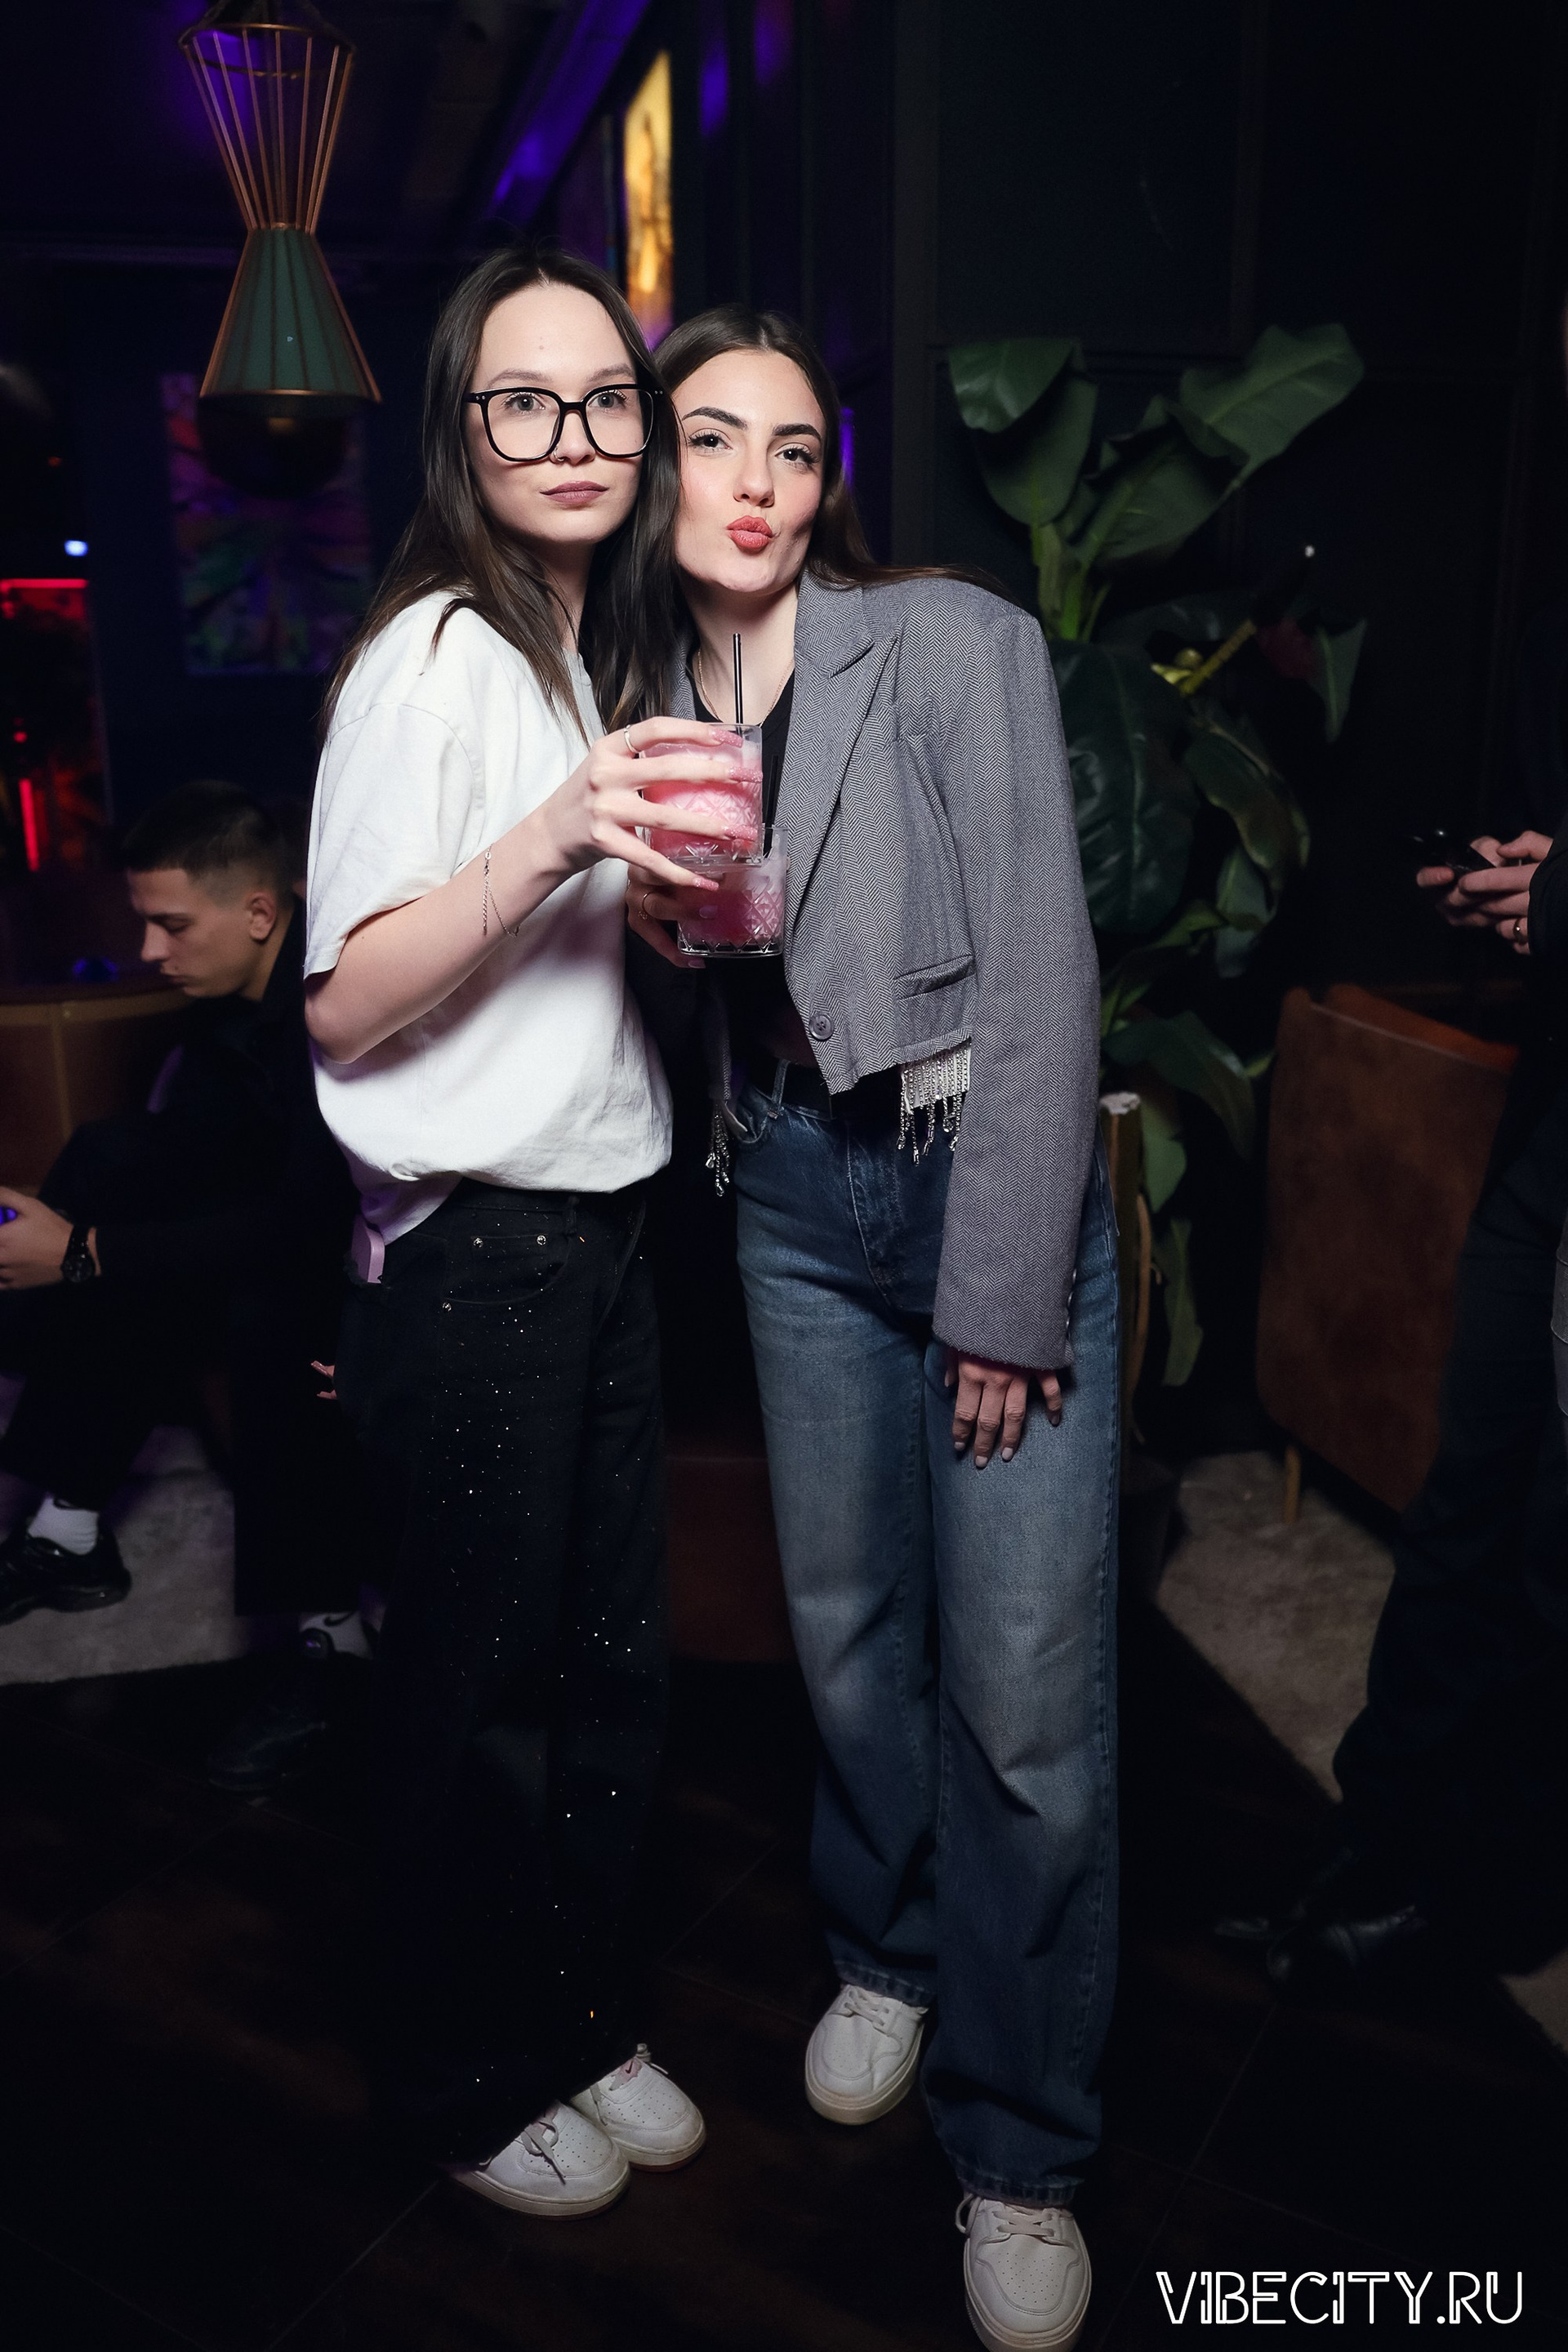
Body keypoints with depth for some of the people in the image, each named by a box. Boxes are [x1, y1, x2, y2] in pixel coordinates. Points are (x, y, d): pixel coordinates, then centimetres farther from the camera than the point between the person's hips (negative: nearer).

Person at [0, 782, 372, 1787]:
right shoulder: (231, 999, 0)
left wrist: (85, 1253, -29)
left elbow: (305, 1224, -31)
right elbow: (174, 1153, 6)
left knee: (266, 1307, -36)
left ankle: (333, 1631, -21)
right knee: (109, 1155, -4)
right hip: (302, 1222, 9)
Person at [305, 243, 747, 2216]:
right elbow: (346, 1007, -19)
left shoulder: (608, 650, 15)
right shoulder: (432, 658, -13)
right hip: (473, 1249, -8)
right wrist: (553, 836, -30)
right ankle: (465, 2081, 31)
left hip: (603, 1221, 8)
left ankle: (585, 2020, 37)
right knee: (478, 1681, 7)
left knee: (609, 1652, 17)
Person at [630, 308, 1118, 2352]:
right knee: (848, 1625, 15)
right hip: (794, 1198, 5)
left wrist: (1002, 1298, -17)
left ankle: (1021, 2147, 18)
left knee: (1026, 1696, -4)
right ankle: (890, 1951, 42)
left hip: (989, 1177, -4)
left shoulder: (957, 644, -9)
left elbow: (1041, 969, -14)